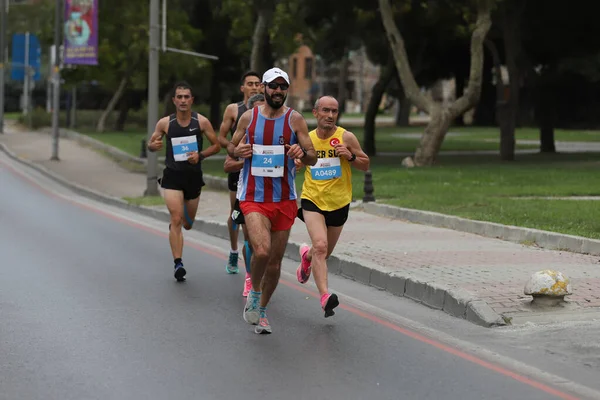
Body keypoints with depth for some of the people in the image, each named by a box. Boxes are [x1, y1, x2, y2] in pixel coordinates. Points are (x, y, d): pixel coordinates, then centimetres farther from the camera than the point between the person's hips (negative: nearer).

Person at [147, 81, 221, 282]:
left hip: (194, 176, 2)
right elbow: (150, 144, 10)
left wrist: (200, 155, -14)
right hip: (172, 176, -2)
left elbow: (216, 145, 4)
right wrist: (153, 145, -15)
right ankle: (178, 264, -14)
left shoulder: (201, 121, -3)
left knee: (188, 224, 15)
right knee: (177, 220, -15)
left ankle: (173, 225, 52)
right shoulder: (165, 123, -2)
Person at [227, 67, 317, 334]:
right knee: (262, 250, -24)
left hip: (284, 199, 2)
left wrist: (302, 153, -23)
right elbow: (231, 147, 15)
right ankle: (254, 292, 5)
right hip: (253, 198, -1)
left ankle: (261, 311, 28)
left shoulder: (295, 119, 0)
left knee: (275, 261, 8)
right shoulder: (249, 117, 2)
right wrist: (238, 151, -9)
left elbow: (313, 158, 0)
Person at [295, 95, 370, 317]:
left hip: (339, 203, 1)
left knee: (325, 252, 16)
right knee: (320, 246, -22)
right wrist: (297, 163, -7)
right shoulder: (306, 139, 0)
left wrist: (350, 156, -19)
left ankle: (307, 255, 52)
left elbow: (365, 164, 0)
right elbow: (299, 163, 16)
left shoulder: (346, 138, -6)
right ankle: (325, 296, -28)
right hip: (312, 200, -1)